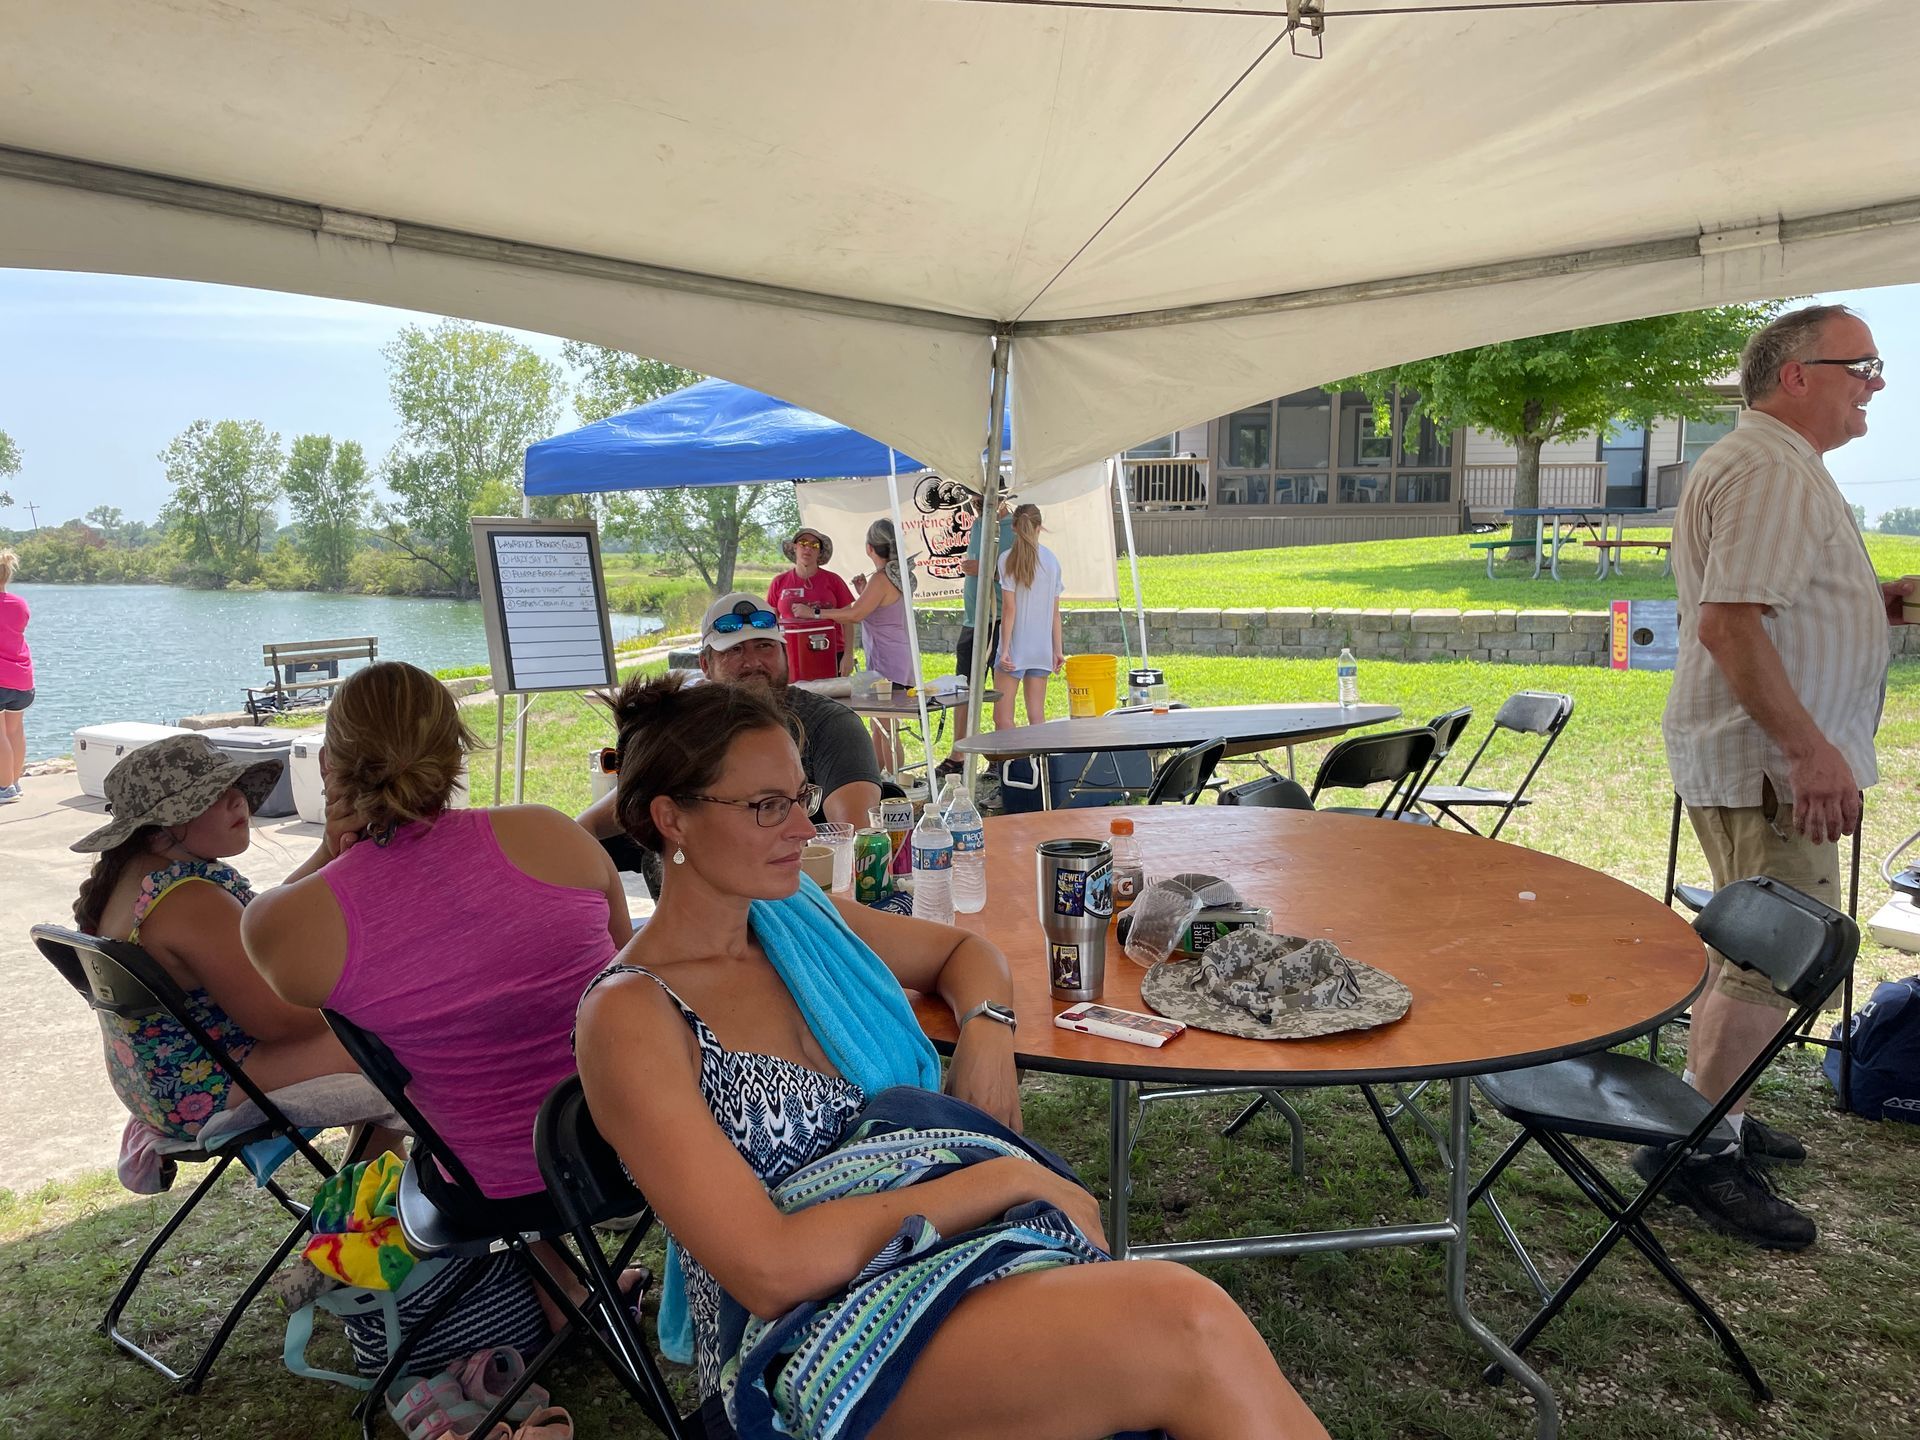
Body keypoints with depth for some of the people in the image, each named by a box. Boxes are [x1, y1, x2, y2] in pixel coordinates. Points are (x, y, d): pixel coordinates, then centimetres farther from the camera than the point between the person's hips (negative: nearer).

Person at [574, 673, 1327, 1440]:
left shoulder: (802, 917, 9)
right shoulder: (631, 1018, -11)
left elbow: (966, 951, 26)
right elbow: (770, 1269, -19)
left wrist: (988, 1032, 3)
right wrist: (1006, 1179, -16)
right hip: (810, 1349, -6)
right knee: (1190, 1328, -31)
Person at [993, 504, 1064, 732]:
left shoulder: (1008, 559, -8)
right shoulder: (1052, 560, 5)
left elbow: (1009, 609, -11)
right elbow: (1055, 612, 7)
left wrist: (1004, 650, -9)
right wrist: (1058, 649, 13)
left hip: (1016, 646, -5)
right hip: (1042, 648, 5)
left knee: (1002, 717, 0)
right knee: (1037, 715, 9)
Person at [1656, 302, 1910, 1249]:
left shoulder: (1776, 464, 20)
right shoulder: (1770, 470, -16)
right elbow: (1730, 622, -26)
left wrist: (1881, 599, 12)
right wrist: (1809, 748, -27)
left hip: (1768, 755, 11)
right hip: (1768, 762, -11)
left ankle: (1710, 1110, 30)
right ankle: (1699, 1152, 1)